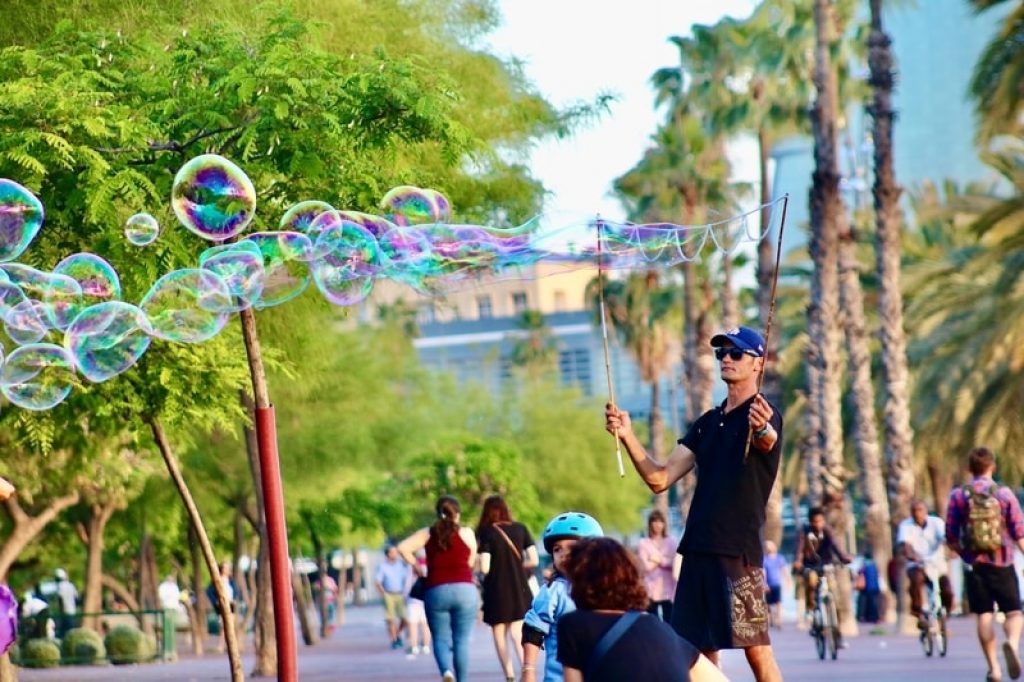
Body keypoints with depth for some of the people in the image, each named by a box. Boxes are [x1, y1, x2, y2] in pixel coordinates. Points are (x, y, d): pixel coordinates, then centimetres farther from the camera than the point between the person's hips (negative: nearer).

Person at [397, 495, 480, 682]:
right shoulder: (466, 533, 3)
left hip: (436, 591, 1)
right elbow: (471, 563, 8)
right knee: (462, 640, 4)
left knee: (441, 639, 6)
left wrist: (414, 565, 9)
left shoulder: (428, 534, 6)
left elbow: (402, 547, -4)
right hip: (464, 589, -1)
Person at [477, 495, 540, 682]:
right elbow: (534, 560, 1)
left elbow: (484, 568, -14)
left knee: (499, 635, 12)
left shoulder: (486, 532, -9)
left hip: (497, 591, -3)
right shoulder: (520, 529, 1)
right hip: (520, 590, 3)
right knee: (518, 634, 0)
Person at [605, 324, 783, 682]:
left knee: (756, 649, -10)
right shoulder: (708, 422, 18)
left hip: (739, 550, -7)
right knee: (699, 651, 7)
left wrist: (763, 431, -53)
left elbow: (768, 441, -29)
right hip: (698, 549, 7)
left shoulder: (763, 415, -3)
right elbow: (659, 478, 12)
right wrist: (627, 436, -3)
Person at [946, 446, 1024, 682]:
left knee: (984, 615, 7)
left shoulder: (958, 496, -1)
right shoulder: (1005, 494, -3)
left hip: (974, 565, 1)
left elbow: (951, 536, 1)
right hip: (1002, 564, -1)